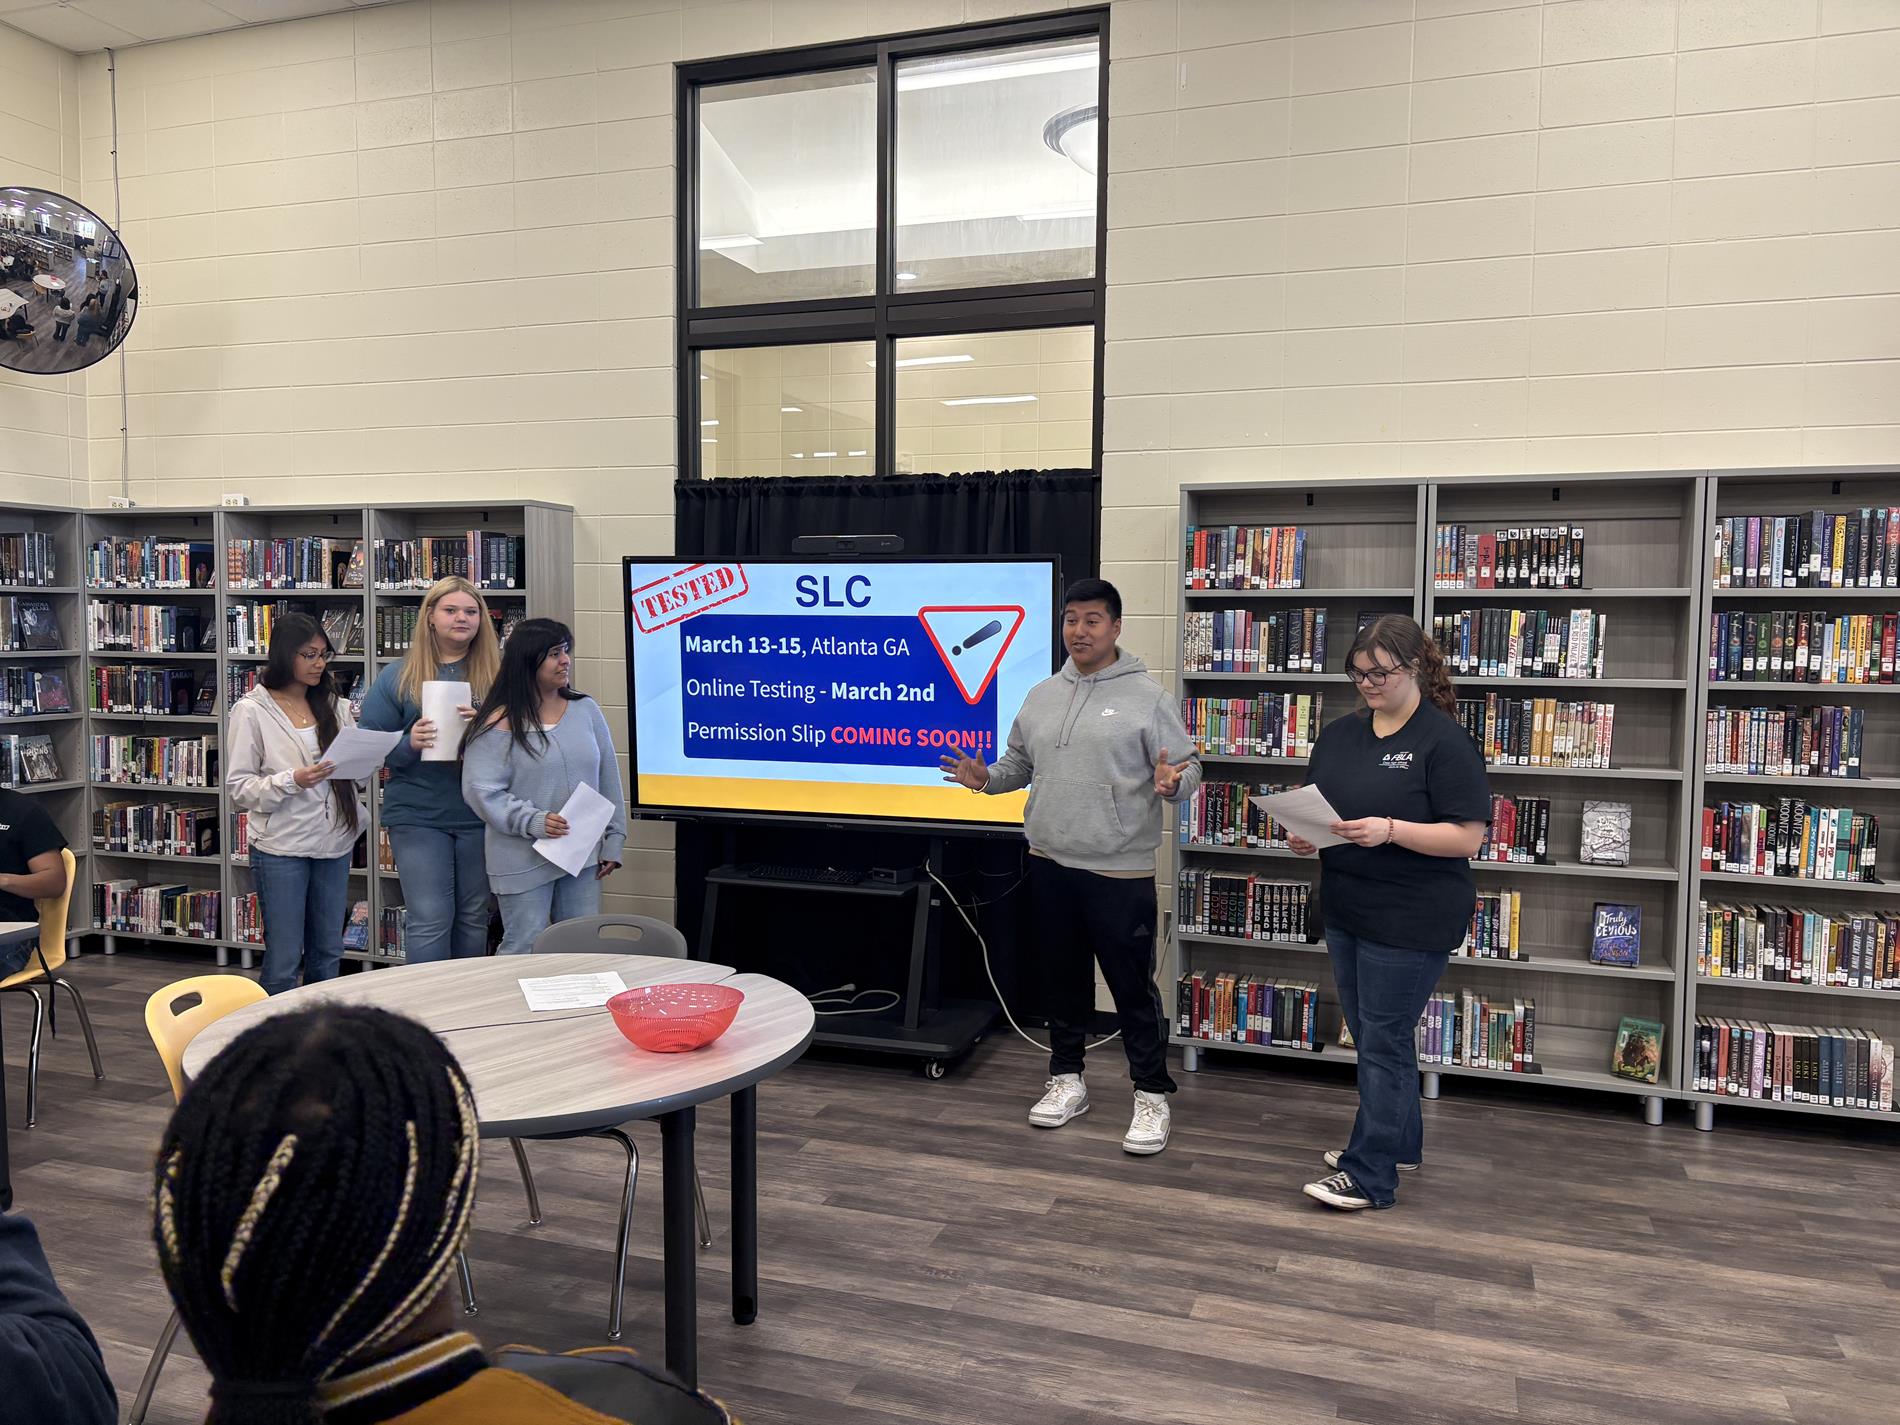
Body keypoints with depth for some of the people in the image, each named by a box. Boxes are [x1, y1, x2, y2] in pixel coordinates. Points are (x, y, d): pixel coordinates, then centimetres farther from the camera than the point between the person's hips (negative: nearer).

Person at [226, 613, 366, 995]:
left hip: (334, 842, 5)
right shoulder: (252, 710, -4)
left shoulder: (334, 707, 8)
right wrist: (291, 781, -21)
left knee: (328, 955, 14)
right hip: (281, 848, -5)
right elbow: (239, 788, -6)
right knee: (284, 961, 1)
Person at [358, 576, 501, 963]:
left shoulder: (496, 673, 4)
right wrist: (409, 743, -17)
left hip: (478, 814, 2)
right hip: (418, 816, -1)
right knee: (430, 920, -3)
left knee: (474, 918, 13)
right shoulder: (399, 677, 3)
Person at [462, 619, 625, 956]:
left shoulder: (586, 710, 6)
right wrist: (533, 821, -22)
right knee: (524, 951, 3)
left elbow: (608, 780, 9)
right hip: (524, 861, -4)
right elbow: (482, 791, -12)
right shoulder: (500, 724, -8)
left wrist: (613, 841, 7)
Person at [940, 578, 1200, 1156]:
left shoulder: (1148, 697, -7)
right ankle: (1067, 1078, 32)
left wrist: (1171, 783, -29)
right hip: (1050, 865, 5)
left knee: (1133, 987, 3)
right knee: (1063, 978, 17)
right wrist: (987, 778, 0)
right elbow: (1020, 761, 19)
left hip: (1120, 871, -5)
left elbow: (1190, 767, -7)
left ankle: (1152, 1096, 18)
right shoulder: (1041, 696, 9)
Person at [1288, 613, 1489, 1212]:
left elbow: (1467, 837, -15)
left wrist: (1390, 831, -26)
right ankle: (1399, 1142, 34)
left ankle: (1370, 1175, 7)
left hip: (1412, 920, -7)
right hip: (1346, 910, 7)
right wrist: (1302, 835, -6)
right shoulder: (1340, 735, 8)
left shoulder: (1444, 741, -11)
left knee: (1383, 1041, -2)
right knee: (1372, 1035, 17)